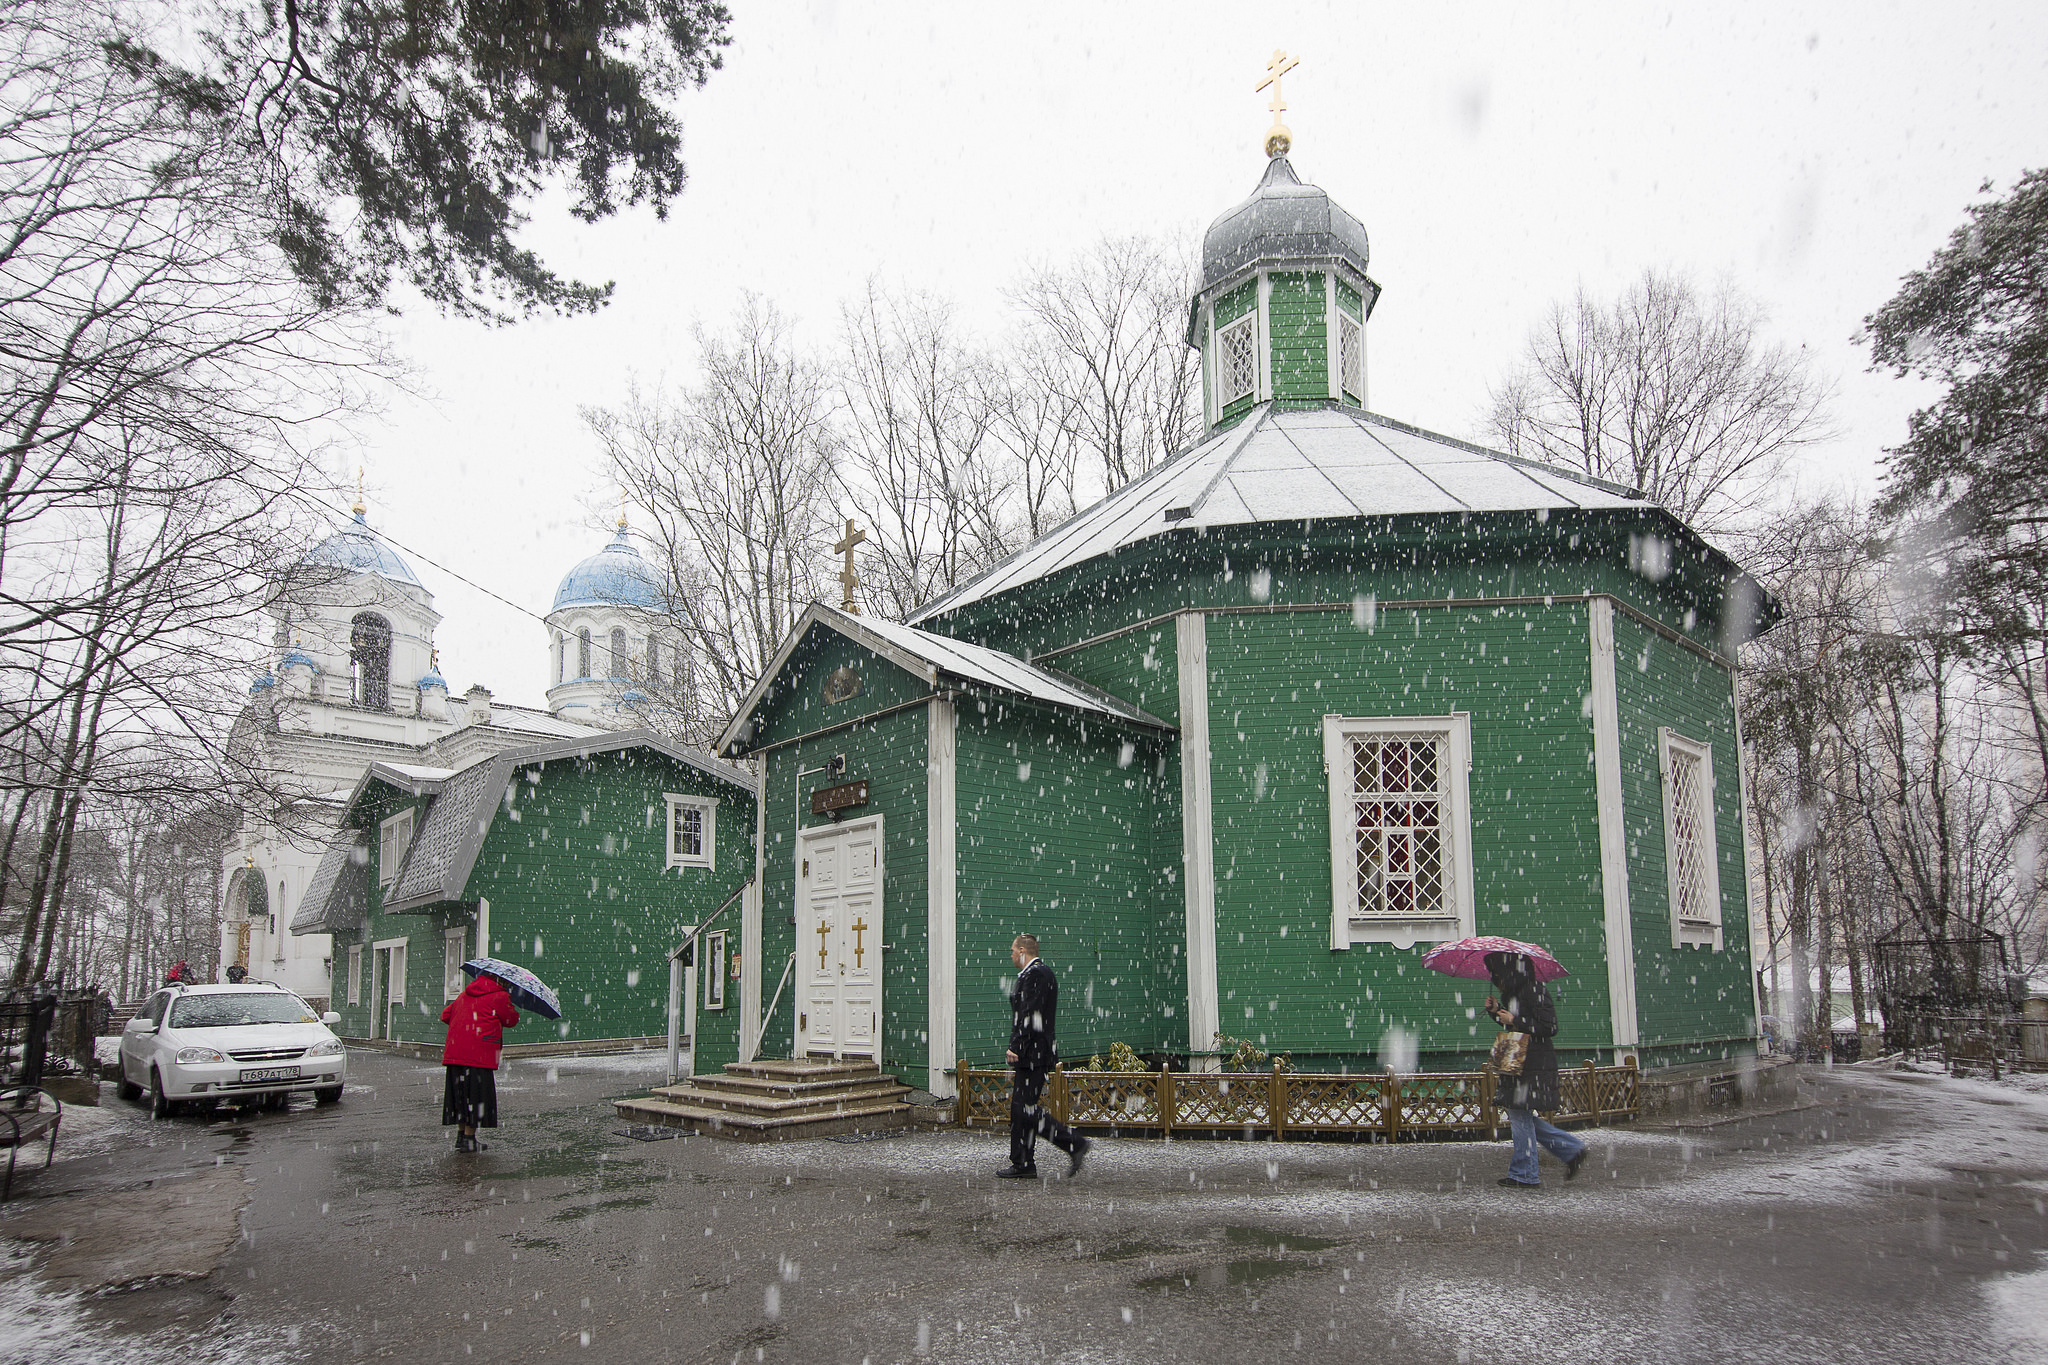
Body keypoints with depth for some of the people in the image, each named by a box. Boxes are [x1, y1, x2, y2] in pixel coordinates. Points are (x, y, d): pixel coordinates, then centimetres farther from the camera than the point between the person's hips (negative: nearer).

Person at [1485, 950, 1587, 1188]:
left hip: (1535, 1063, -10)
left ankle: (1524, 1175, 1)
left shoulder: (1535, 991, -14)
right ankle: (1571, 1149, 20)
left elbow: (1549, 1027, -19)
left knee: (1520, 1113, -7)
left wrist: (1515, 1020, -18)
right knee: (1520, 1115, 10)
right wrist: (1496, 1011, 9)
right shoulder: (1512, 993, 14)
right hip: (1519, 1061, 10)